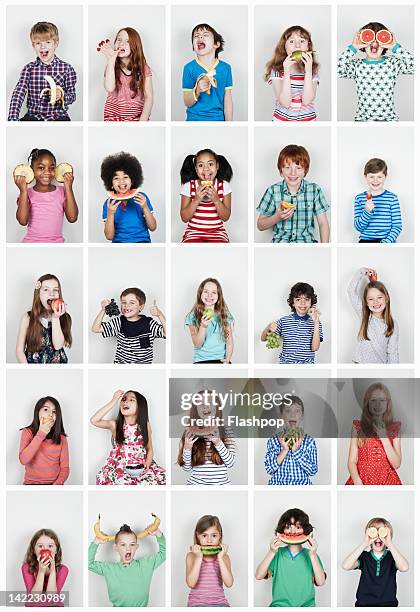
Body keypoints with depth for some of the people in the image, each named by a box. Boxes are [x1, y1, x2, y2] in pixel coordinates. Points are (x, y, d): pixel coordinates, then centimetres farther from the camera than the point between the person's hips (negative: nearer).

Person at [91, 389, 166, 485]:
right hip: (119, 466, -2)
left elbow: (150, 448, 11)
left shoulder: (145, 425, 3)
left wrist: (148, 462, -11)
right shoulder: (115, 425, -3)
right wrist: (113, 402, -19)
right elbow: (94, 421, -19)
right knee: (123, 481, -33)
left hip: (140, 466, 2)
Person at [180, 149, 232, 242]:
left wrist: (216, 200, -18)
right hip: (194, 232, -1)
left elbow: (226, 217, -1)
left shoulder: (224, 186, -1)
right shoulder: (188, 186, -3)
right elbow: (184, 218, -4)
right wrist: (196, 200, -18)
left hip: (217, 232, 1)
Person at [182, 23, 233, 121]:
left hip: (218, 118, 1)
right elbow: (187, 103, -7)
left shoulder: (225, 68, -1)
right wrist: (197, 91, -25)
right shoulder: (189, 68, -6)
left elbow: (227, 101, 2)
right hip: (195, 119, -1)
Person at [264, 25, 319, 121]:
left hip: (307, 119, 1)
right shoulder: (277, 70, -2)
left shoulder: (313, 69, 2)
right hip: (282, 119, -1)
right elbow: (285, 103, -12)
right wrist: (286, 73, -19)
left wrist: (308, 71, -15)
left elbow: (307, 101, -10)